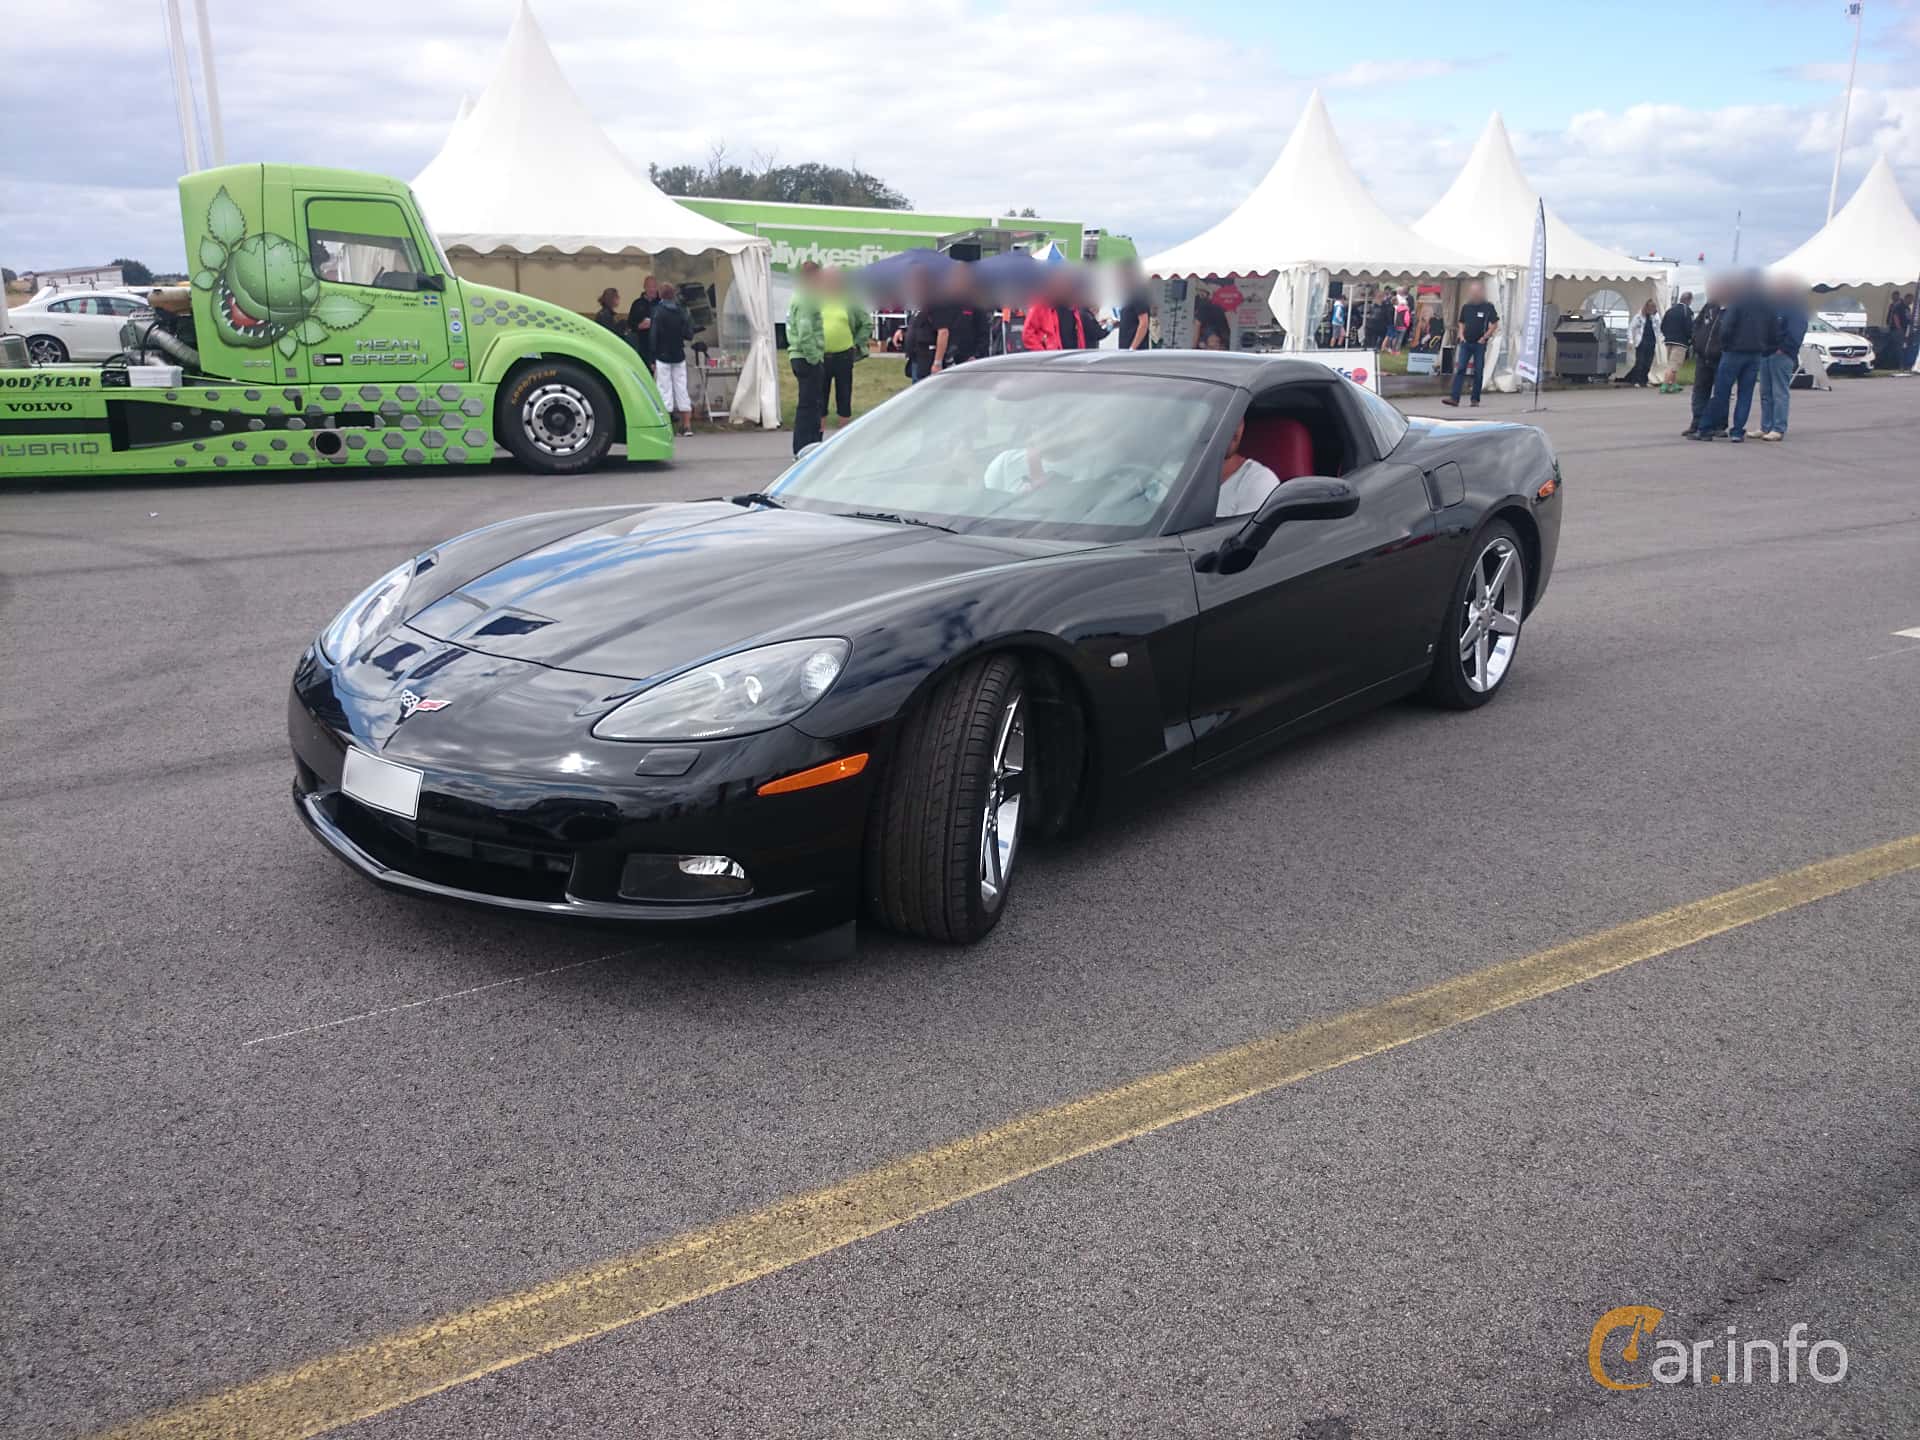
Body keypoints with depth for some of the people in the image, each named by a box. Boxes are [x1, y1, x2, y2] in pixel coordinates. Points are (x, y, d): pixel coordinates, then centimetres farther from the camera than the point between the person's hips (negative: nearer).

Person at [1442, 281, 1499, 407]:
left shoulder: (1488, 307, -4)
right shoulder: (1466, 307, 8)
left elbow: (1495, 324, -3)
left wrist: (1484, 337, -9)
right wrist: (1461, 334, 3)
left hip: (1479, 344, -3)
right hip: (1465, 343, 3)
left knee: (1478, 372, 3)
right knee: (1460, 369, -5)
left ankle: (1475, 399, 9)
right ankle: (1454, 398, -10)